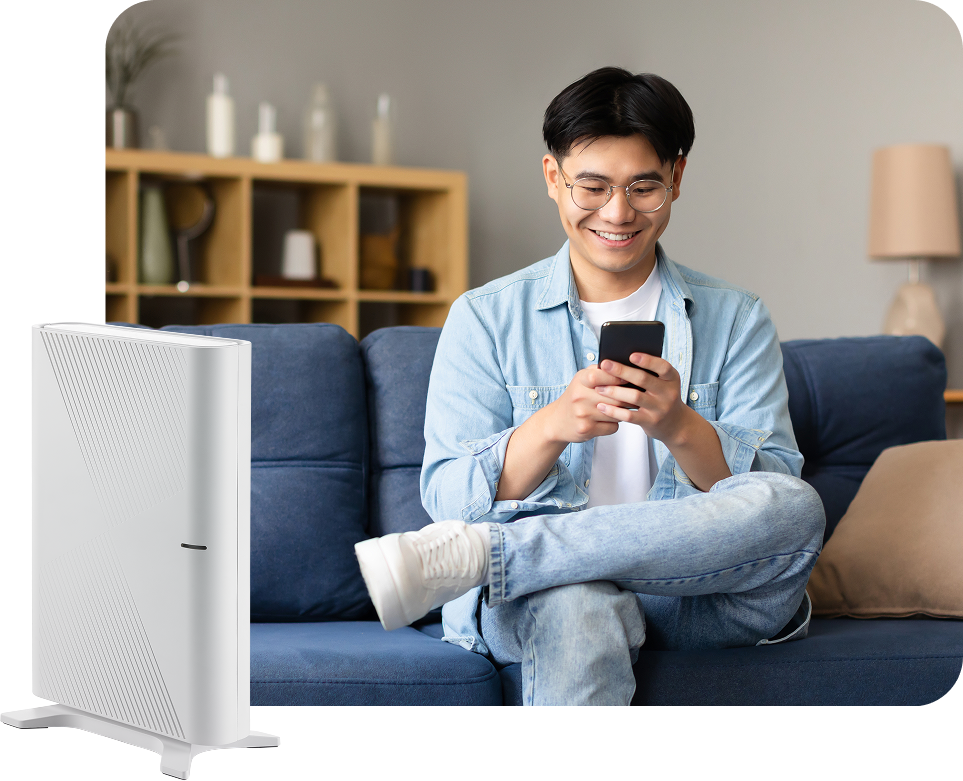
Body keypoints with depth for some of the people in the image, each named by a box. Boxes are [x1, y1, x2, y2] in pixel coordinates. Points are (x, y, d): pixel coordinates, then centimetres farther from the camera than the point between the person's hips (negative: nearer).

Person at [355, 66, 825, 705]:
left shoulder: (737, 319, 13)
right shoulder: (485, 318, 10)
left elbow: (775, 487, 1)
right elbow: (448, 497, 0)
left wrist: (677, 426, -19)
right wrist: (550, 429, -19)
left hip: (703, 590, 4)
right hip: (542, 593, -4)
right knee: (577, 604, -43)